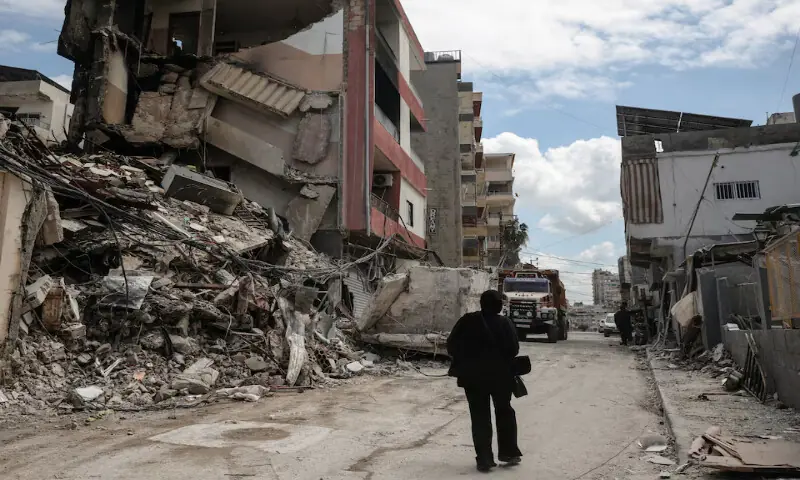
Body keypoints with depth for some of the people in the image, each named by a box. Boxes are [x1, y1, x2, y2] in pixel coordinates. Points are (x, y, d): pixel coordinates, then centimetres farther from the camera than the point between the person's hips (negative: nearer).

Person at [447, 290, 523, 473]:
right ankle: (509, 452, 26)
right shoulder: (505, 323, -7)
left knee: (480, 417, 6)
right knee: (504, 412, 19)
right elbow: (513, 349, -10)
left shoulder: (467, 321, -4)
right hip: (501, 376, 0)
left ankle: (484, 459, 5)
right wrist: (501, 359, 9)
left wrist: (462, 360, 12)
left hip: (473, 376, 0)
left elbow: (451, 345, -3)